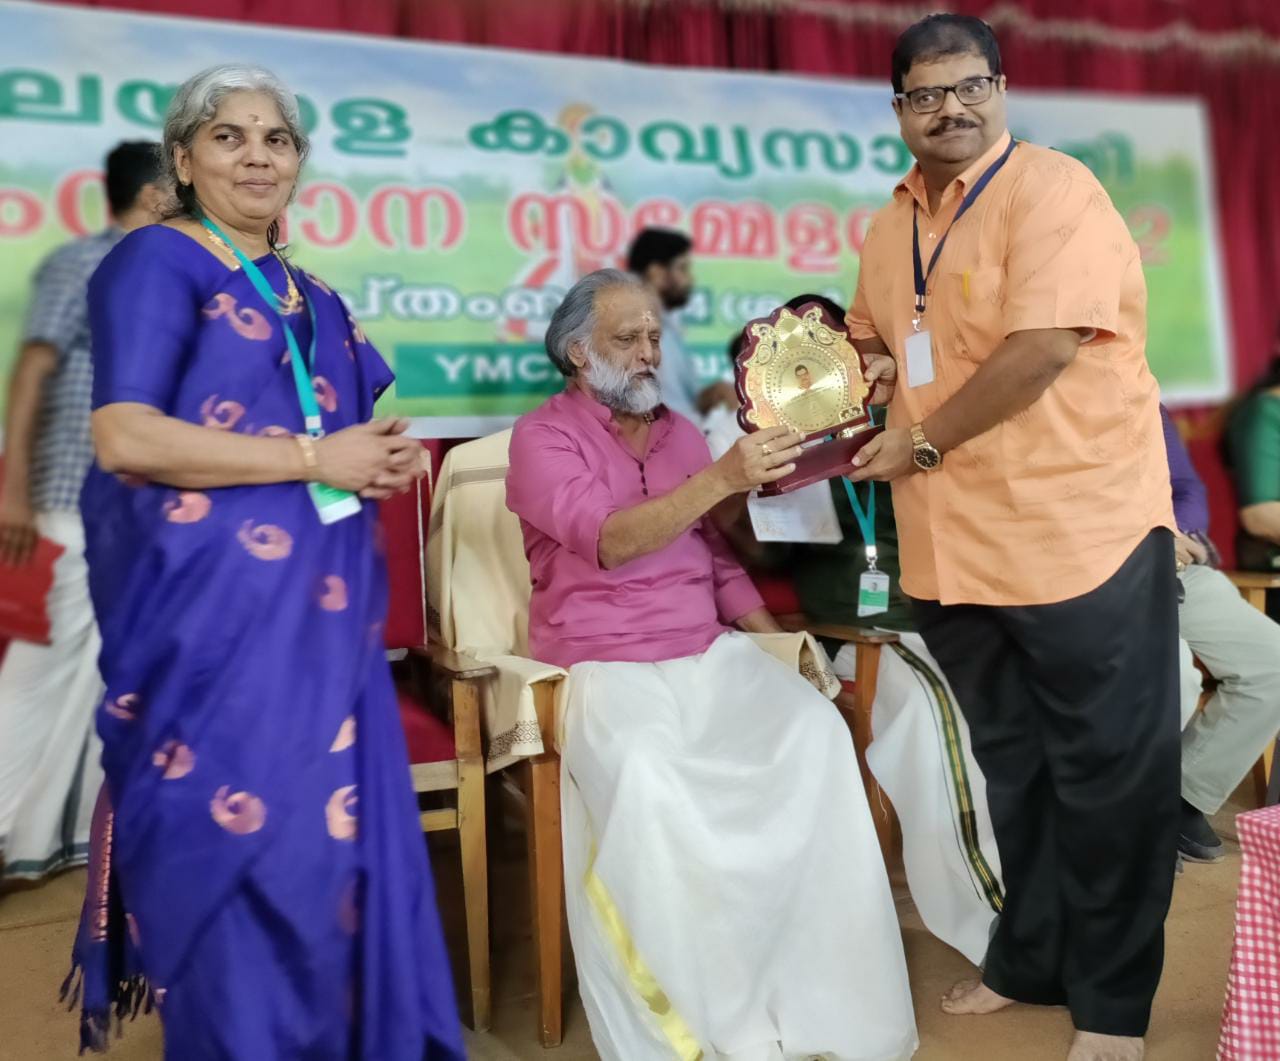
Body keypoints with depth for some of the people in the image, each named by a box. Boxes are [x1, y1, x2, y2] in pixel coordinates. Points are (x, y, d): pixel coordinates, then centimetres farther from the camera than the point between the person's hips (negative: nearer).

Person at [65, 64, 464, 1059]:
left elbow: (370, 423, 27)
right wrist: (315, 459, -15)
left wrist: (387, 458, 2)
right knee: (239, 851, -1)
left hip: (318, 616, 7)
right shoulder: (155, 261, -5)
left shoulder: (312, 296, 18)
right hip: (210, 612, -7)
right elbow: (124, 435, -18)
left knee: (326, 846, 10)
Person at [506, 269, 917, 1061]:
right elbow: (606, 542, -17)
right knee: (644, 773, -36)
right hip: (603, 662, -4)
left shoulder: (681, 432, 18)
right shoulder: (542, 437, 0)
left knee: (816, 729, -24)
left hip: (710, 651, 5)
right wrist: (723, 478, -27)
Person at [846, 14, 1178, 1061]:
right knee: (1012, 767, 19)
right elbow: (874, 339, 26)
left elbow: (1045, 347, -22)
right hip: (954, 547, 7)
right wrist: (855, 370, 3)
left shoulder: (1052, 190, -10)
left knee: (1106, 774, 5)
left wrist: (924, 441, -15)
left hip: (1080, 532, -7)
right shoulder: (894, 224, 11)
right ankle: (1029, 961, 37)